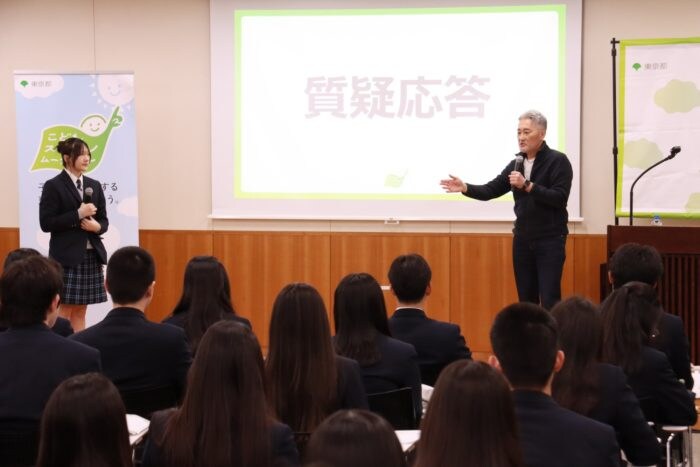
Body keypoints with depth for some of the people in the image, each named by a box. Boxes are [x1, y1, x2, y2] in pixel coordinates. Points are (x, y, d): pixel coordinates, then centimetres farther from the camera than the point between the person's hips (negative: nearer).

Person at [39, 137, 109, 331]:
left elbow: (103, 220, 14)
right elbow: (46, 223, -11)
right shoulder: (53, 186, -5)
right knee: (64, 311, -3)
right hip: (66, 256, -5)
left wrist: (97, 226, -9)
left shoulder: (94, 185, 12)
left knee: (80, 311, 8)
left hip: (92, 255, 5)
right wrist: (78, 214, -17)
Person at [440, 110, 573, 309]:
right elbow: (491, 190, 7)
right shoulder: (517, 164, 10)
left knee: (549, 301, -9)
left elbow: (560, 198, -18)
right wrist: (464, 187, -9)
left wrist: (527, 185, -24)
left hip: (550, 241, -6)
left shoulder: (557, 161, -8)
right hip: (523, 240, 6)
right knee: (526, 300, 9)